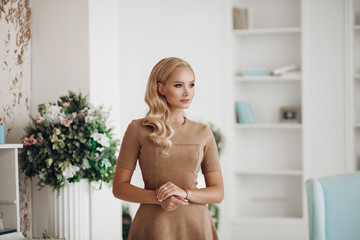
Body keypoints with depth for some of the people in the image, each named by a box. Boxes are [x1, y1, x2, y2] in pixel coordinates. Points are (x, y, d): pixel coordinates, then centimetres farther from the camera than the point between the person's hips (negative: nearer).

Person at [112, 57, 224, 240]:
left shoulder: (203, 133, 5)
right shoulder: (138, 129, -2)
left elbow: (218, 193, 5)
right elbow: (119, 187, -2)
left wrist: (185, 193, -13)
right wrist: (158, 198, -16)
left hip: (195, 225, 2)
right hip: (153, 225, -2)